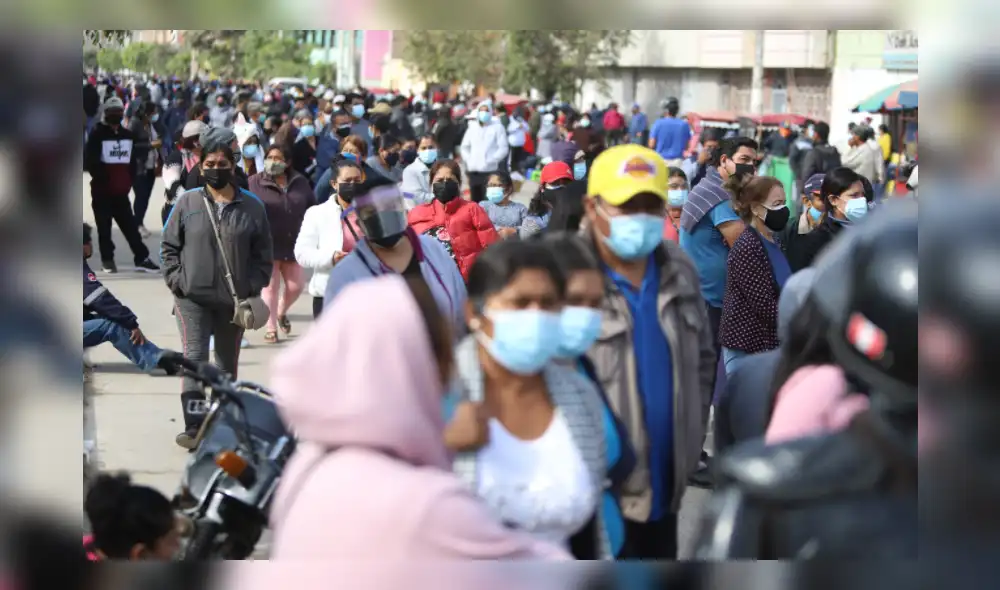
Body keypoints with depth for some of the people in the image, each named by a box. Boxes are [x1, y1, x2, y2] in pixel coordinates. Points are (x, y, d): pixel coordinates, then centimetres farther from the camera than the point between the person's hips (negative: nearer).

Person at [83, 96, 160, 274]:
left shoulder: (128, 136, 10)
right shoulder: (97, 135, -7)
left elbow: (132, 161, 17)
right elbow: (89, 162, -12)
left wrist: (128, 182, 8)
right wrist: (102, 179, -13)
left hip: (121, 191, 4)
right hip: (102, 191, -4)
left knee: (130, 225, 4)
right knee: (104, 228, 3)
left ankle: (142, 258, 4)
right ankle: (107, 260, 12)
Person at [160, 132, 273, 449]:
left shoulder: (251, 206, 3)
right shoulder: (187, 203, 1)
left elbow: (262, 253, 7)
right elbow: (169, 246, 6)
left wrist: (253, 287, -3)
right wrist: (176, 280, -5)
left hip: (234, 302, 2)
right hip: (193, 298, -2)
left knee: (228, 364, 13)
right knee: (195, 358, -15)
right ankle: (194, 428, -17)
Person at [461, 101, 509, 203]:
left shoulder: (497, 128, 2)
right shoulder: (472, 128, 16)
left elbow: (503, 148, -4)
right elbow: (465, 147, 21)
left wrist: (491, 160, -14)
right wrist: (468, 160, 4)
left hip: (490, 170, -5)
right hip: (473, 171, 5)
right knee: (475, 199, 8)